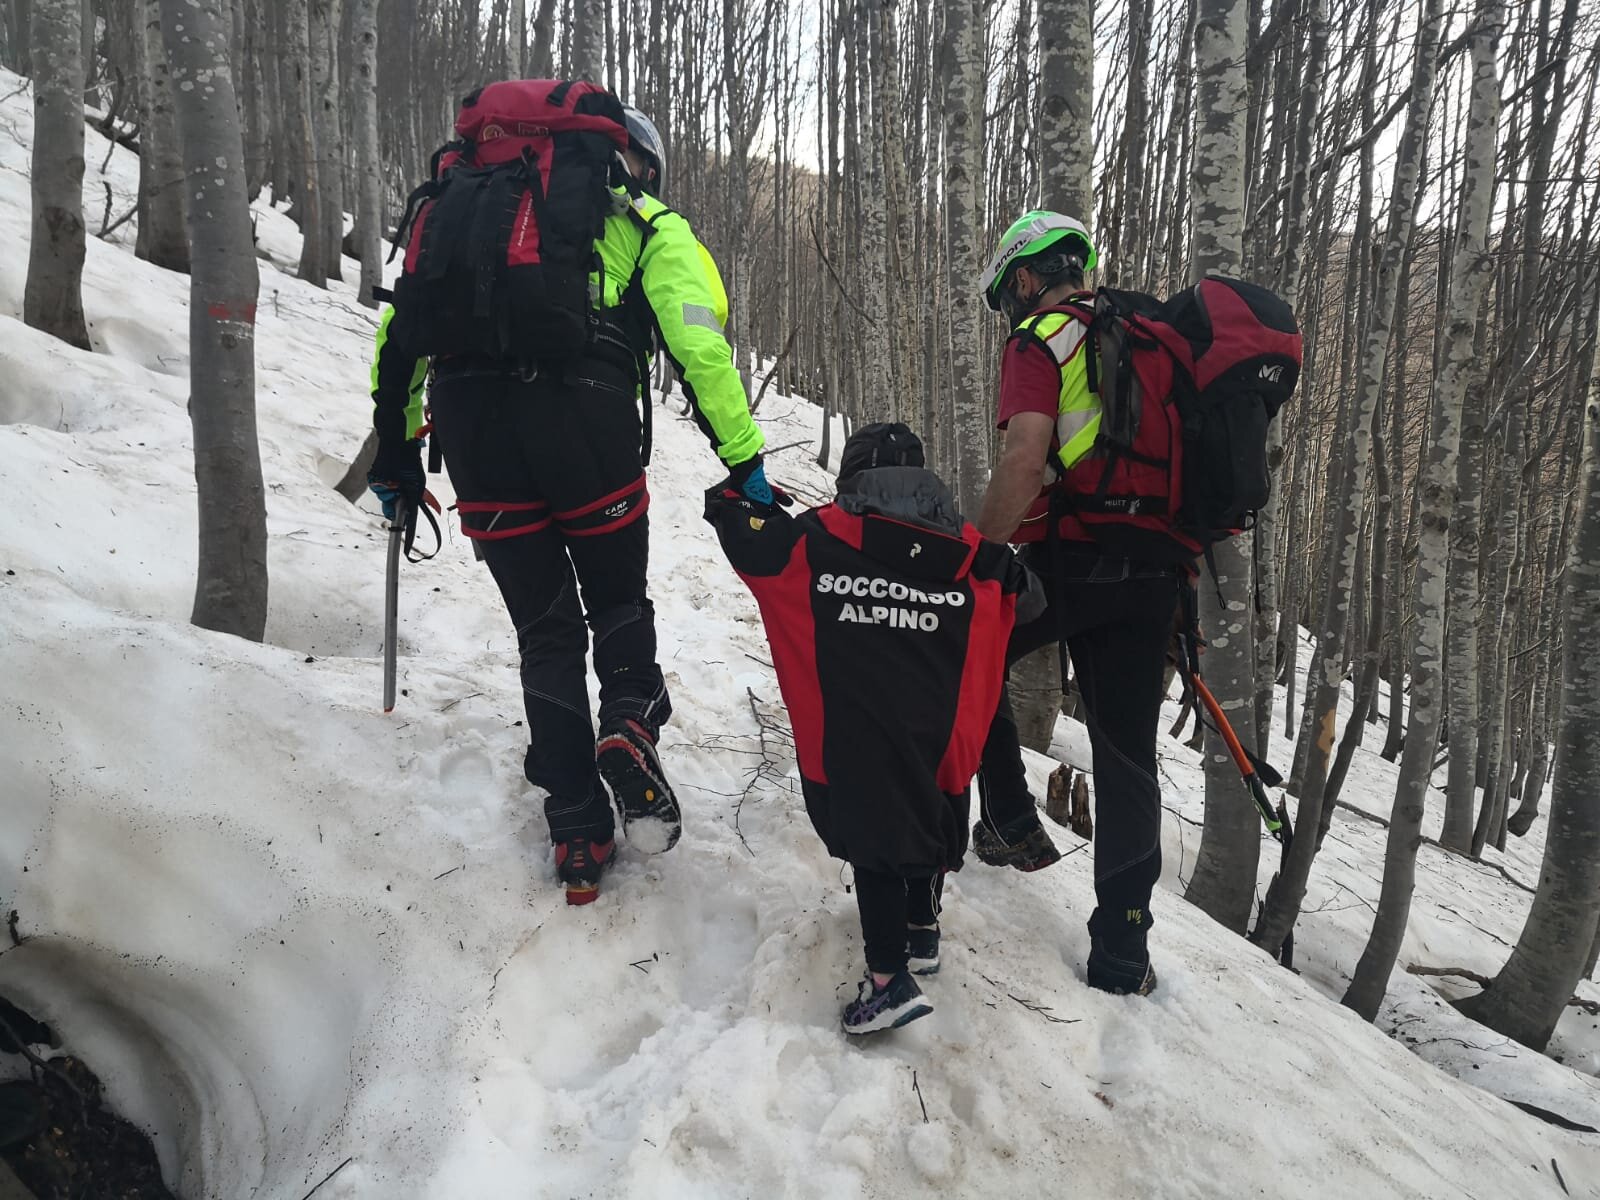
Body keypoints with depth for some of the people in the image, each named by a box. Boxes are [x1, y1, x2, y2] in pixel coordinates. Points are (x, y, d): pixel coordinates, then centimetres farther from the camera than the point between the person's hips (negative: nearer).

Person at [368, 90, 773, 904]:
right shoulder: (650, 228, 18)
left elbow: (403, 326, 23)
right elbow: (701, 348, 2)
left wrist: (395, 452, 27)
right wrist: (745, 462, 2)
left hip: (470, 422, 3)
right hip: (584, 423, -3)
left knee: (545, 630, 12)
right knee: (619, 602, 20)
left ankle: (578, 836, 12)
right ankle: (629, 725, -8)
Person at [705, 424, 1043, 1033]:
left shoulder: (814, 540, -2)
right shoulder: (969, 554, 5)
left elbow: (743, 532, 10)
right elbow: (1026, 597, 21)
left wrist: (731, 496, 33)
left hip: (850, 742, -2)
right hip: (939, 743, 3)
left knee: (871, 846, 12)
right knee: (929, 822, 26)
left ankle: (889, 977, 5)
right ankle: (921, 931, 44)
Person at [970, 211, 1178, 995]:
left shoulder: (1040, 340, -3)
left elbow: (1025, 457, -19)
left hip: (1068, 561, -6)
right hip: (1152, 575, 6)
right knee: (1127, 757, 8)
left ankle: (1012, 824, 20)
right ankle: (1122, 957, 13)